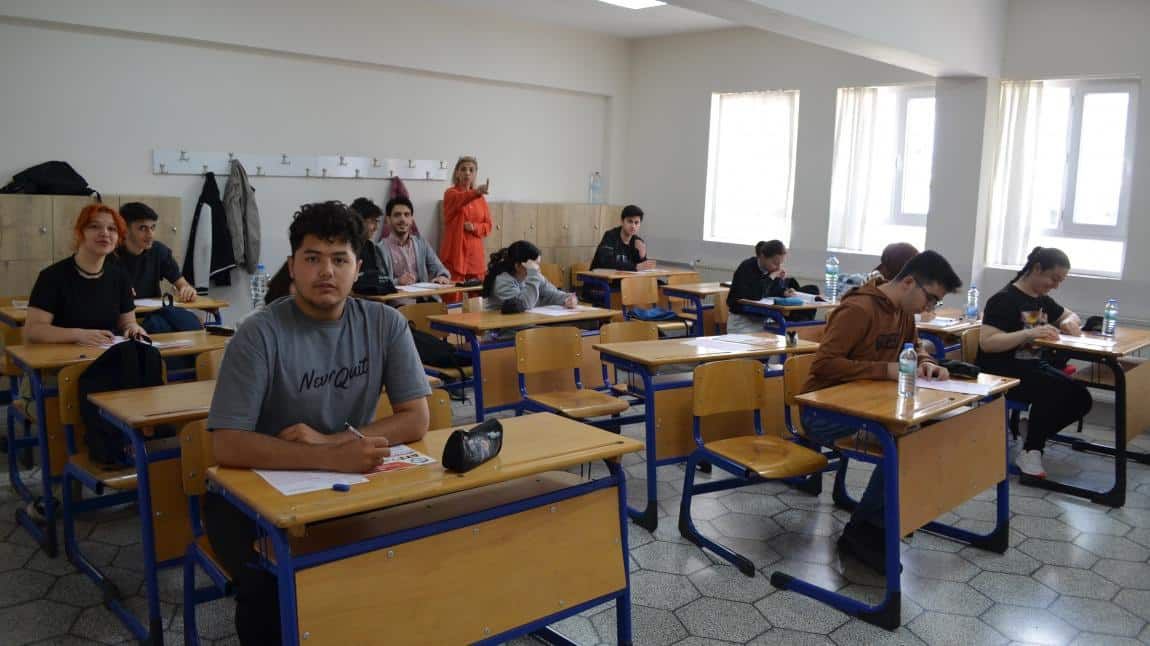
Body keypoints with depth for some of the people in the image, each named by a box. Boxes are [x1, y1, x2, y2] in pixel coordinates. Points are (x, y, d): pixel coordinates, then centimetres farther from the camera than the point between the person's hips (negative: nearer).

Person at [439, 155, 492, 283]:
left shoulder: (480, 198, 12)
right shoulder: (451, 193, -4)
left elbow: (488, 226, 11)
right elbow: (461, 199, -28)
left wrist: (474, 227, -10)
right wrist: (477, 192, -48)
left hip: (475, 254, 5)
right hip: (455, 252, -5)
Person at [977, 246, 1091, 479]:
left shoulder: (1042, 300, 12)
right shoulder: (1004, 300, -14)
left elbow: (1071, 315, 30)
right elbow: (986, 343, -25)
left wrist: (1070, 322, 4)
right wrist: (1029, 333, -34)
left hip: (1034, 366, 9)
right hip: (1002, 372, -9)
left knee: (1081, 399, -8)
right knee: (1054, 391, -30)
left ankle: (1035, 437, 8)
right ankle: (1030, 452, -14)